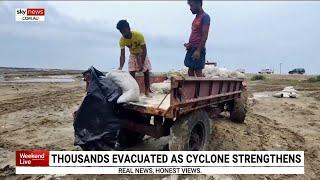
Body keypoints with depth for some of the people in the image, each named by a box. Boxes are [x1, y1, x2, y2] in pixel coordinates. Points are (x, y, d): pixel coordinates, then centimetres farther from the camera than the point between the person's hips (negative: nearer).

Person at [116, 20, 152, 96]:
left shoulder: (139, 35, -33)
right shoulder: (122, 40, -24)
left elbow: (144, 50, -27)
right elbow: (122, 55, -23)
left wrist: (142, 64, -31)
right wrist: (121, 67, -39)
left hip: (142, 54, -2)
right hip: (133, 55, 2)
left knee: (146, 72, -2)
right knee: (131, 74, -7)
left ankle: (147, 91, 9)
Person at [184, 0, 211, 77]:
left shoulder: (205, 17, -10)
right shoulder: (196, 17, 17)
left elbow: (204, 35, -17)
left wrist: (198, 50, -22)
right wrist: (189, 44, 4)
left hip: (198, 49, -9)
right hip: (191, 49, 9)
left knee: (198, 72, -5)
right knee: (190, 71, 11)